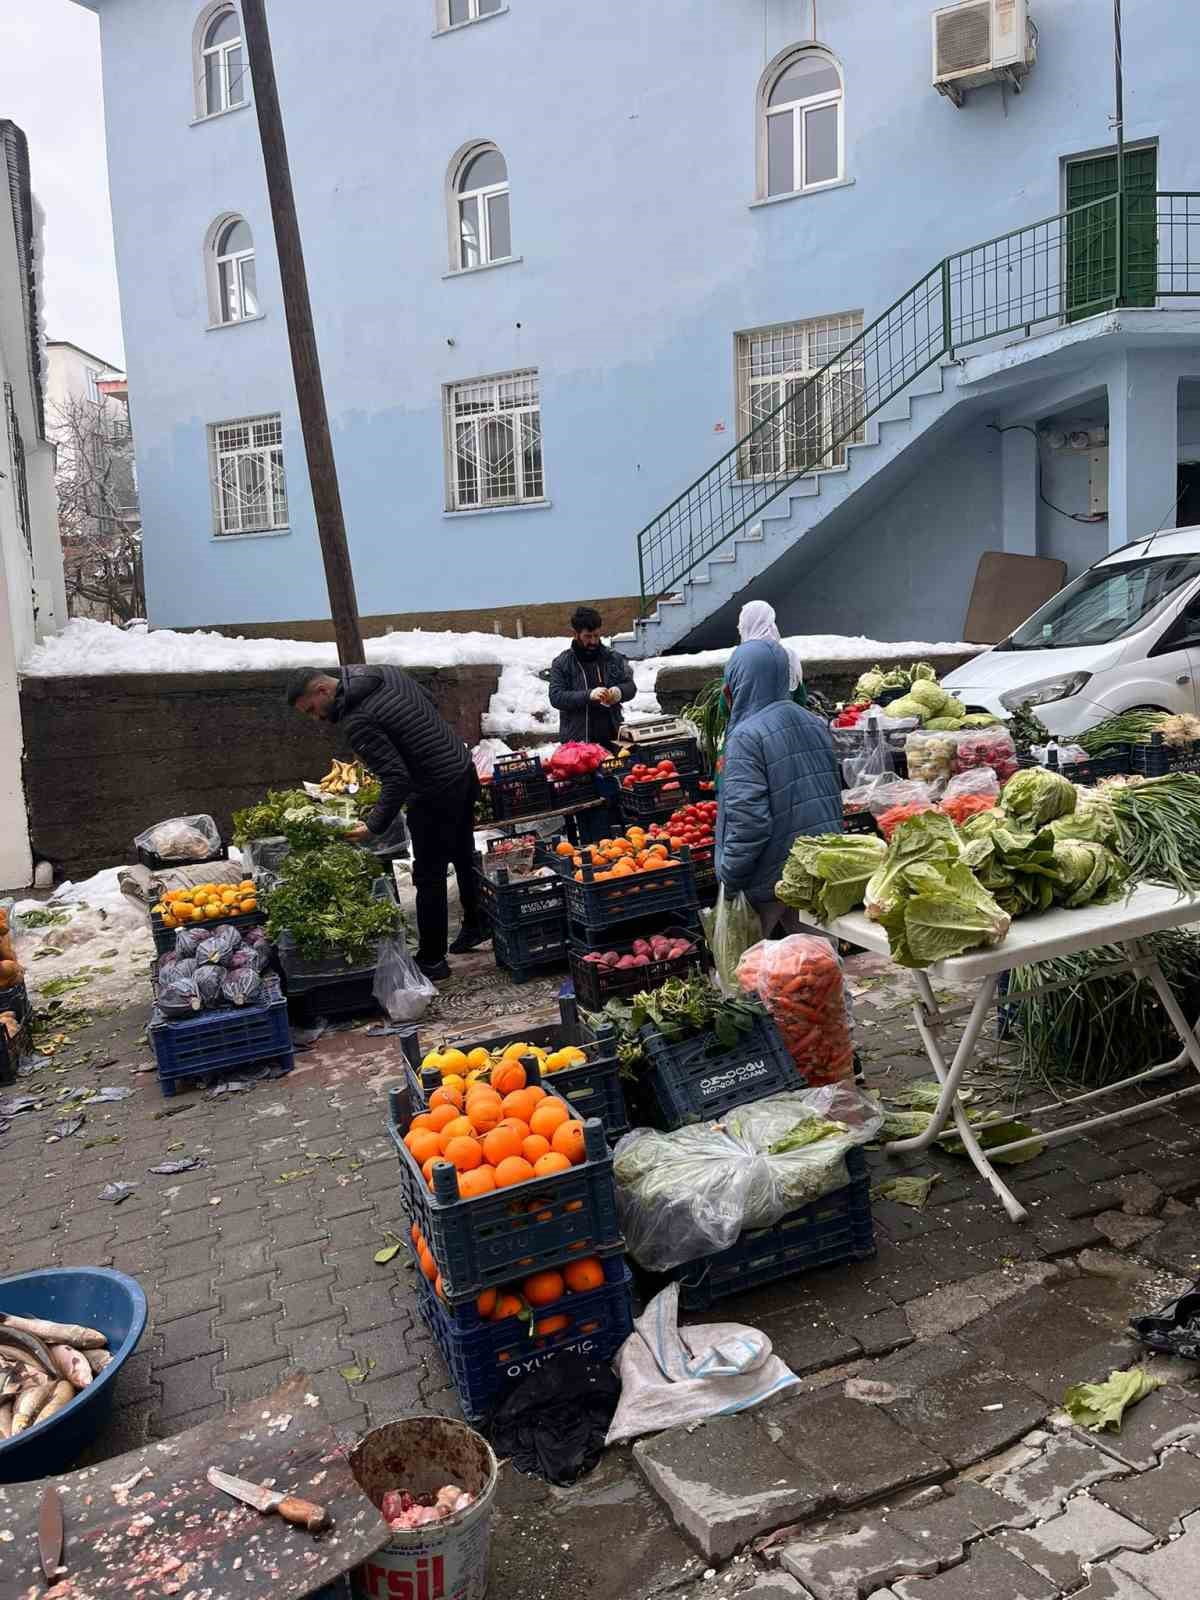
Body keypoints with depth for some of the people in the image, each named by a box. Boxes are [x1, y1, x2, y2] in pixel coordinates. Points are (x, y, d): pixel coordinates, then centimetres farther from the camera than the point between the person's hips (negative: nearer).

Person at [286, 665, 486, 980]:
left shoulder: (356, 722, -20)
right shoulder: (388, 673, 4)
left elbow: (397, 779, -25)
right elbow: (431, 706, 16)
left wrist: (374, 827, -21)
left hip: (436, 795, -9)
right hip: (465, 771, 9)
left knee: (429, 877, 4)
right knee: (464, 856, 24)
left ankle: (432, 960, 15)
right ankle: (477, 926, 41)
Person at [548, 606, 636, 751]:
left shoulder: (612, 658, 8)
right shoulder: (562, 663, 1)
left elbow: (631, 686, 13)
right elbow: (556, 697, -8)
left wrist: (619, 691, -12)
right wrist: (588, 695, -22)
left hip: (611, 738, 3)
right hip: (577, 740, -3)